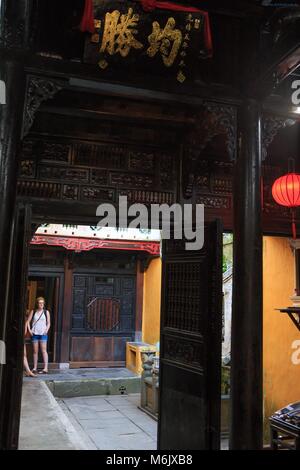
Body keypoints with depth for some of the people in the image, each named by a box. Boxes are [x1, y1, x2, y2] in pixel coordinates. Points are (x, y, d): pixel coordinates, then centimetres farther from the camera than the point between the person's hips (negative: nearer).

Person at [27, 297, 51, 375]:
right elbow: (28, 321, 9)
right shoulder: (33, 312, 8)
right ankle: (35, 368, 12)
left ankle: (45, 368, -9)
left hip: (43, 333, -2)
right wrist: (29, 330, -4)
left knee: (44, 350, -7)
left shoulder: (46, 312, 6)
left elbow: (48, 323, 8)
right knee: (35, 351, 6)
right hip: (35, 333, 2)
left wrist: (46, 330, -7)